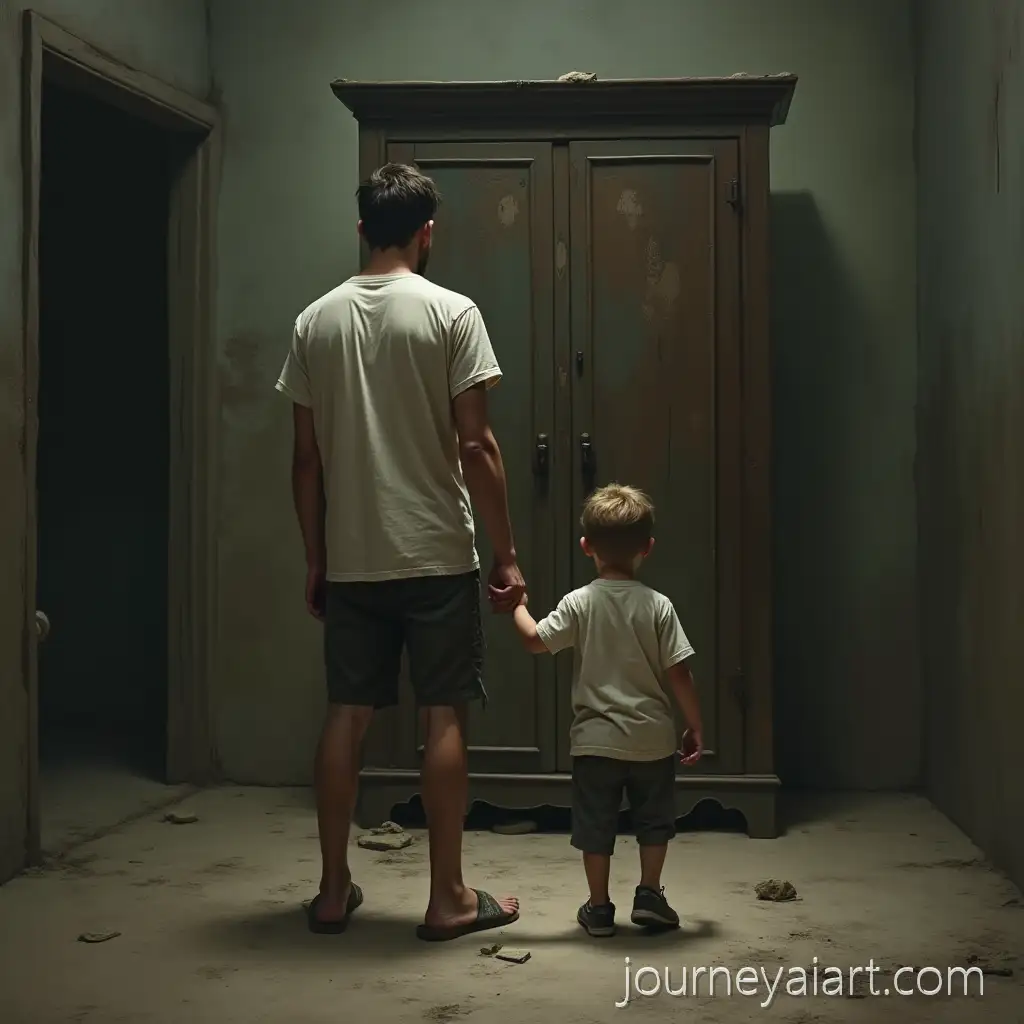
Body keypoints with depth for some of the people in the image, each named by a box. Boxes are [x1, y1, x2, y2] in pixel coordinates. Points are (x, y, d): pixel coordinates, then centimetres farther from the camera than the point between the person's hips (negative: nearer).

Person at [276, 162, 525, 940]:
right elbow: (475, 446, -12)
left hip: (350, 562, 4)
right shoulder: (452, 313, -8)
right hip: (436, 557, -4)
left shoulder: (316, 322, 5)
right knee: (445, 718, 2)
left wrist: (315, 559, 14)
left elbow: (307, 457, 6)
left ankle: (334, 890, 17)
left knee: (346, 717, 10)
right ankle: (449, 898, 7)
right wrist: (506, 554, -5)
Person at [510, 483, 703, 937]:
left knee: (595, 824, 11)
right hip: (652, 737, 0)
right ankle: (649, 895, 19)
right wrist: (695, 727, 2)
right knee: (653, 819, 19)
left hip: (596, 739, 0)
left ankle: (599, 908, 16)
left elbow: (535, 640, -7)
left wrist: (517, 606, 11)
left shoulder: (579, 603, -9)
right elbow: (679, 674, -8)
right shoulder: (658, 606, -9)